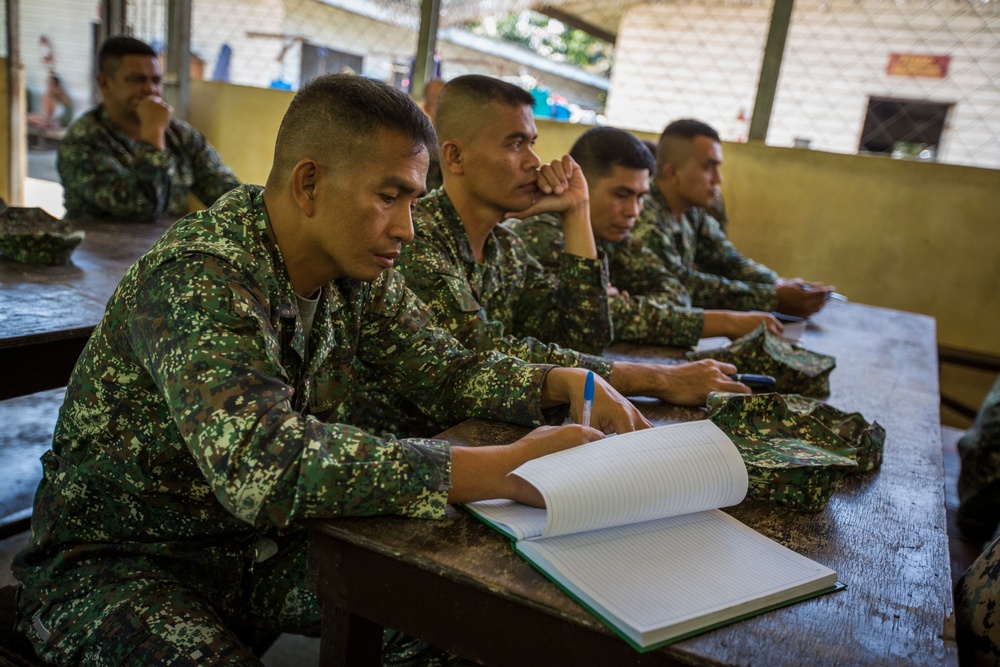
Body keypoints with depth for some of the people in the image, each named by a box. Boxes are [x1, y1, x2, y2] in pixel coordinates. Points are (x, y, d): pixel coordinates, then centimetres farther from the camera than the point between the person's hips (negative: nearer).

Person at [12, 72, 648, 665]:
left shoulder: (356, 271, -5)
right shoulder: (196, 279, -29)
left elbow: (442, 367, 4)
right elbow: (263, 464, -42)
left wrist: (562, 383, -13)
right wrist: (508, 469, -41)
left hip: (267, 543, 6)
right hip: (117, 563, -5)